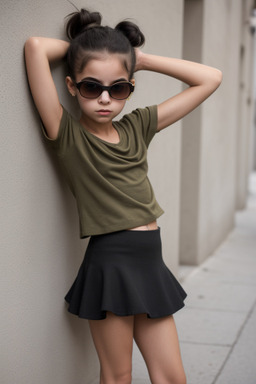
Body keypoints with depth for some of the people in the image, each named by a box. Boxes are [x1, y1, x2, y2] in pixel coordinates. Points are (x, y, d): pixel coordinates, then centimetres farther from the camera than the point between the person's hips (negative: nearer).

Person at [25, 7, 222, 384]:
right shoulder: (67, 134, -7)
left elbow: (210, 78, 11)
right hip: (109, 265, -5)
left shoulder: (138, 126, 8)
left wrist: (142, 58, 6)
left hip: (150, 264, 5)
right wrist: (79, 46, 2)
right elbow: (36, 47, -17)